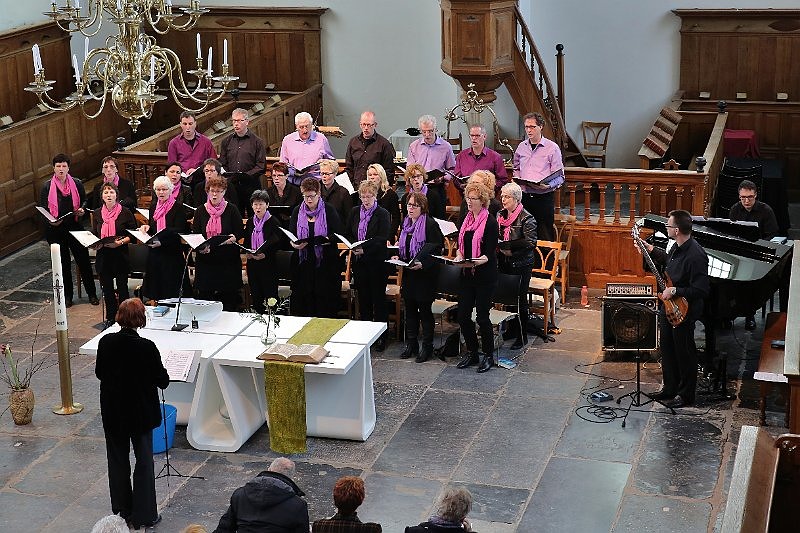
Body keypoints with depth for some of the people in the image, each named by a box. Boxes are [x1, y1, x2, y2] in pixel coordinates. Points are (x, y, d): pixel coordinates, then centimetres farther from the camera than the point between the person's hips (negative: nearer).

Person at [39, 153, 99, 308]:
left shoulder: (77, 184, 2)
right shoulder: (47, 187, -1)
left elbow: (84, 200, 15)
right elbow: (42, 208, 3)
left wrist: (82, 210, -6)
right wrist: (50, 220, -16)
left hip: (75, 227, 0)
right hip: (55, 230, 0)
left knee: (83, 260, 0)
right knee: (63, 263, 9)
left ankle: (92, 294, 10)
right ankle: (67, 295, 20)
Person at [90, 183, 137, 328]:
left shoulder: (125, 212, -5)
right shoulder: (97, 214, 7)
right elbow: (94, 234, 15)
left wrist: (121, 242, -17)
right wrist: (95, 243, -6)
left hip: (121, 255, -4)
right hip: (103, 255, 4)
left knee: (122, 287, 2)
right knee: (107, 288, 10)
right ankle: (110, 318, 22)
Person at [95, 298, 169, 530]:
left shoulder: (105, 343, -11)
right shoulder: (147, 347, -22)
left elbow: (99, 373, 3)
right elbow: (162, 380, -14)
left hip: (112, 412, 3)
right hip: (141, 412, -3)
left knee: (118, 460, 18)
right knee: (144, 461, 9)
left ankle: (122, 510, 30)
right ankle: (144, 515, 13)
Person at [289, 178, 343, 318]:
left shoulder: (329, 210, 0)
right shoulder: (297, 211, 9)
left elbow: (338, 234, -3)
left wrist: (328, 239, -23)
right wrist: (293, 243, -14)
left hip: (326, 263, -2)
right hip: (303, 262, 3)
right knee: (303, 299, 2)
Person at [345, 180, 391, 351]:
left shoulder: (382, 214, -4)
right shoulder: (354, 212, 11)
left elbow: (382, 239, -13)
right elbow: (347, 234, 11)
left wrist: (364, 249, -22)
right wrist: (354, 247, -8)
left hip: (377, 261, -4)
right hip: (359, 261, 4)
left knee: (378, 298, -1)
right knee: (363, 297, 8)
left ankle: (381, 337, 4)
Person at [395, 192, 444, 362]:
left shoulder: (431, 225, -13)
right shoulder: (405, 224, 10)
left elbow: (436, 250, -15)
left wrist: (422, 264, -26)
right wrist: (397, 257, 4)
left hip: (425, 273, -7)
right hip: (408, 272, 7)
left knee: (424, 310, 0)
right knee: (410, 309, 12)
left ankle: (427, 347, 10)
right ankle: (411, 344, 22)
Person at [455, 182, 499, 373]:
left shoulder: (490, 223, -10)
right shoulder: (467, 219, 11)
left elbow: (490, 253, -14)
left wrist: (476, 262, -31)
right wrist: (459, 256, -7)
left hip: (485, 275, -7)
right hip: (467, 274, 7)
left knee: (482, 316, -3)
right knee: (463, 315, 6)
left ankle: (488, 356, 12)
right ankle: (472, 353, 21)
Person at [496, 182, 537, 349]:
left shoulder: (527, 219, -12)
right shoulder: (500, 215, 9)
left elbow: (530, 242, -20)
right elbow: (494, 236, 17)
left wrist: (511, 249, -22)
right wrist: (497, 246, -3)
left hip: (521, 265, -6)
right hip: (504, 263, 6)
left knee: (520, 299, -1)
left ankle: (522, 337, 8)